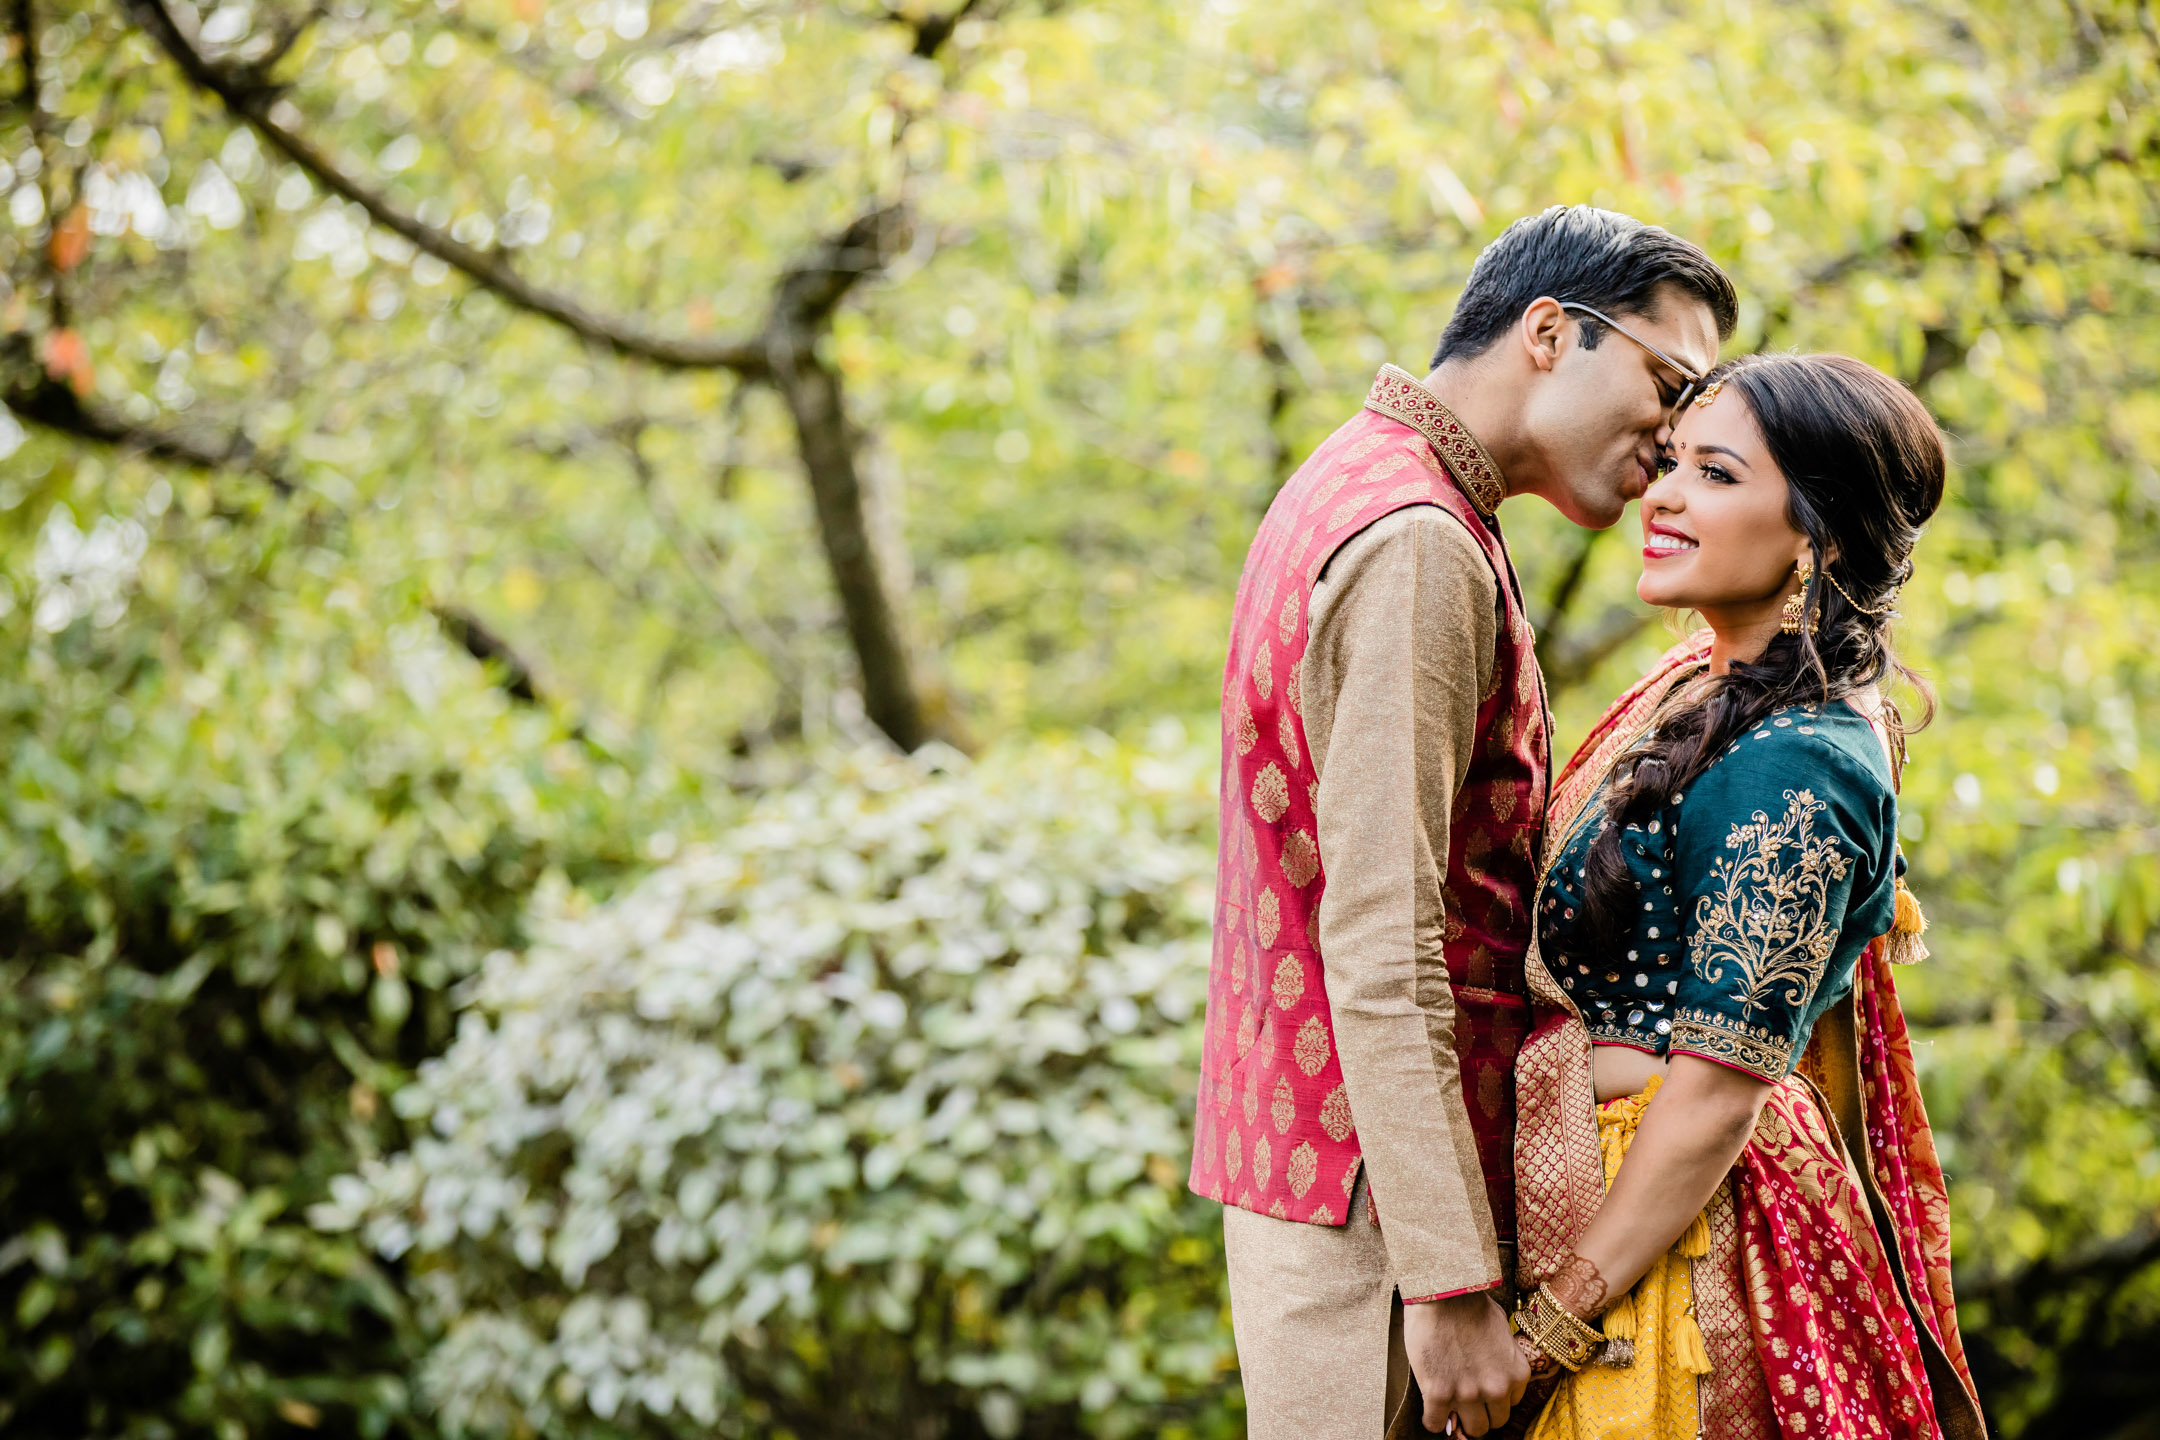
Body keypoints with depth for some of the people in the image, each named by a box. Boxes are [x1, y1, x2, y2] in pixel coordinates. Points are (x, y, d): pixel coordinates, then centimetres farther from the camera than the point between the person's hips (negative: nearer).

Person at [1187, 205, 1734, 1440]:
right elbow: (1379, 946, -24)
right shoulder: (1419, 548, -18)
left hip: (1301, 1136, 10)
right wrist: (1453, 1283, -24)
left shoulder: (1356, 491, 16)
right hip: (1364, 1177, -10)